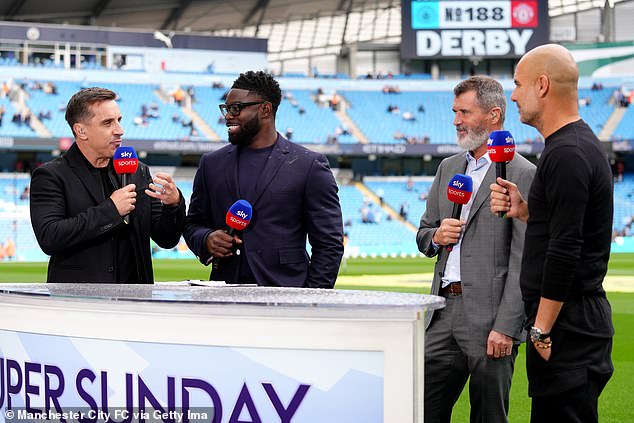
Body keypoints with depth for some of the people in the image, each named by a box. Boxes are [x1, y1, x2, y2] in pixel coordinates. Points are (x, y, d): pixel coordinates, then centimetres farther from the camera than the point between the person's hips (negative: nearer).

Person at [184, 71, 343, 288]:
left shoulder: (309, 166, 3)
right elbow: (193, 224, 22)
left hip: (285, 294, -5)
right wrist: (206, 240, -1)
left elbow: (329, 244, 1)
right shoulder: (212, 164, 15)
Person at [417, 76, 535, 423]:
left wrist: (507, 327, -17)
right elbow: (423, 234, 24)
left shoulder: (523, 175, -6)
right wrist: (436, 235, -1)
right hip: (444, 315, 6)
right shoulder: (448, 168, 16)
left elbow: (523, 262, -11)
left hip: (490, 317, -6)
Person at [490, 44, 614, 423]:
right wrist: (524, 210, 7)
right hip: (582, 318, 11)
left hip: (568, 321, -11)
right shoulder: (582, 143, 16)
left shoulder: (567, 155, -17)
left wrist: (542, 329, -19)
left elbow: (565, 251, -22)